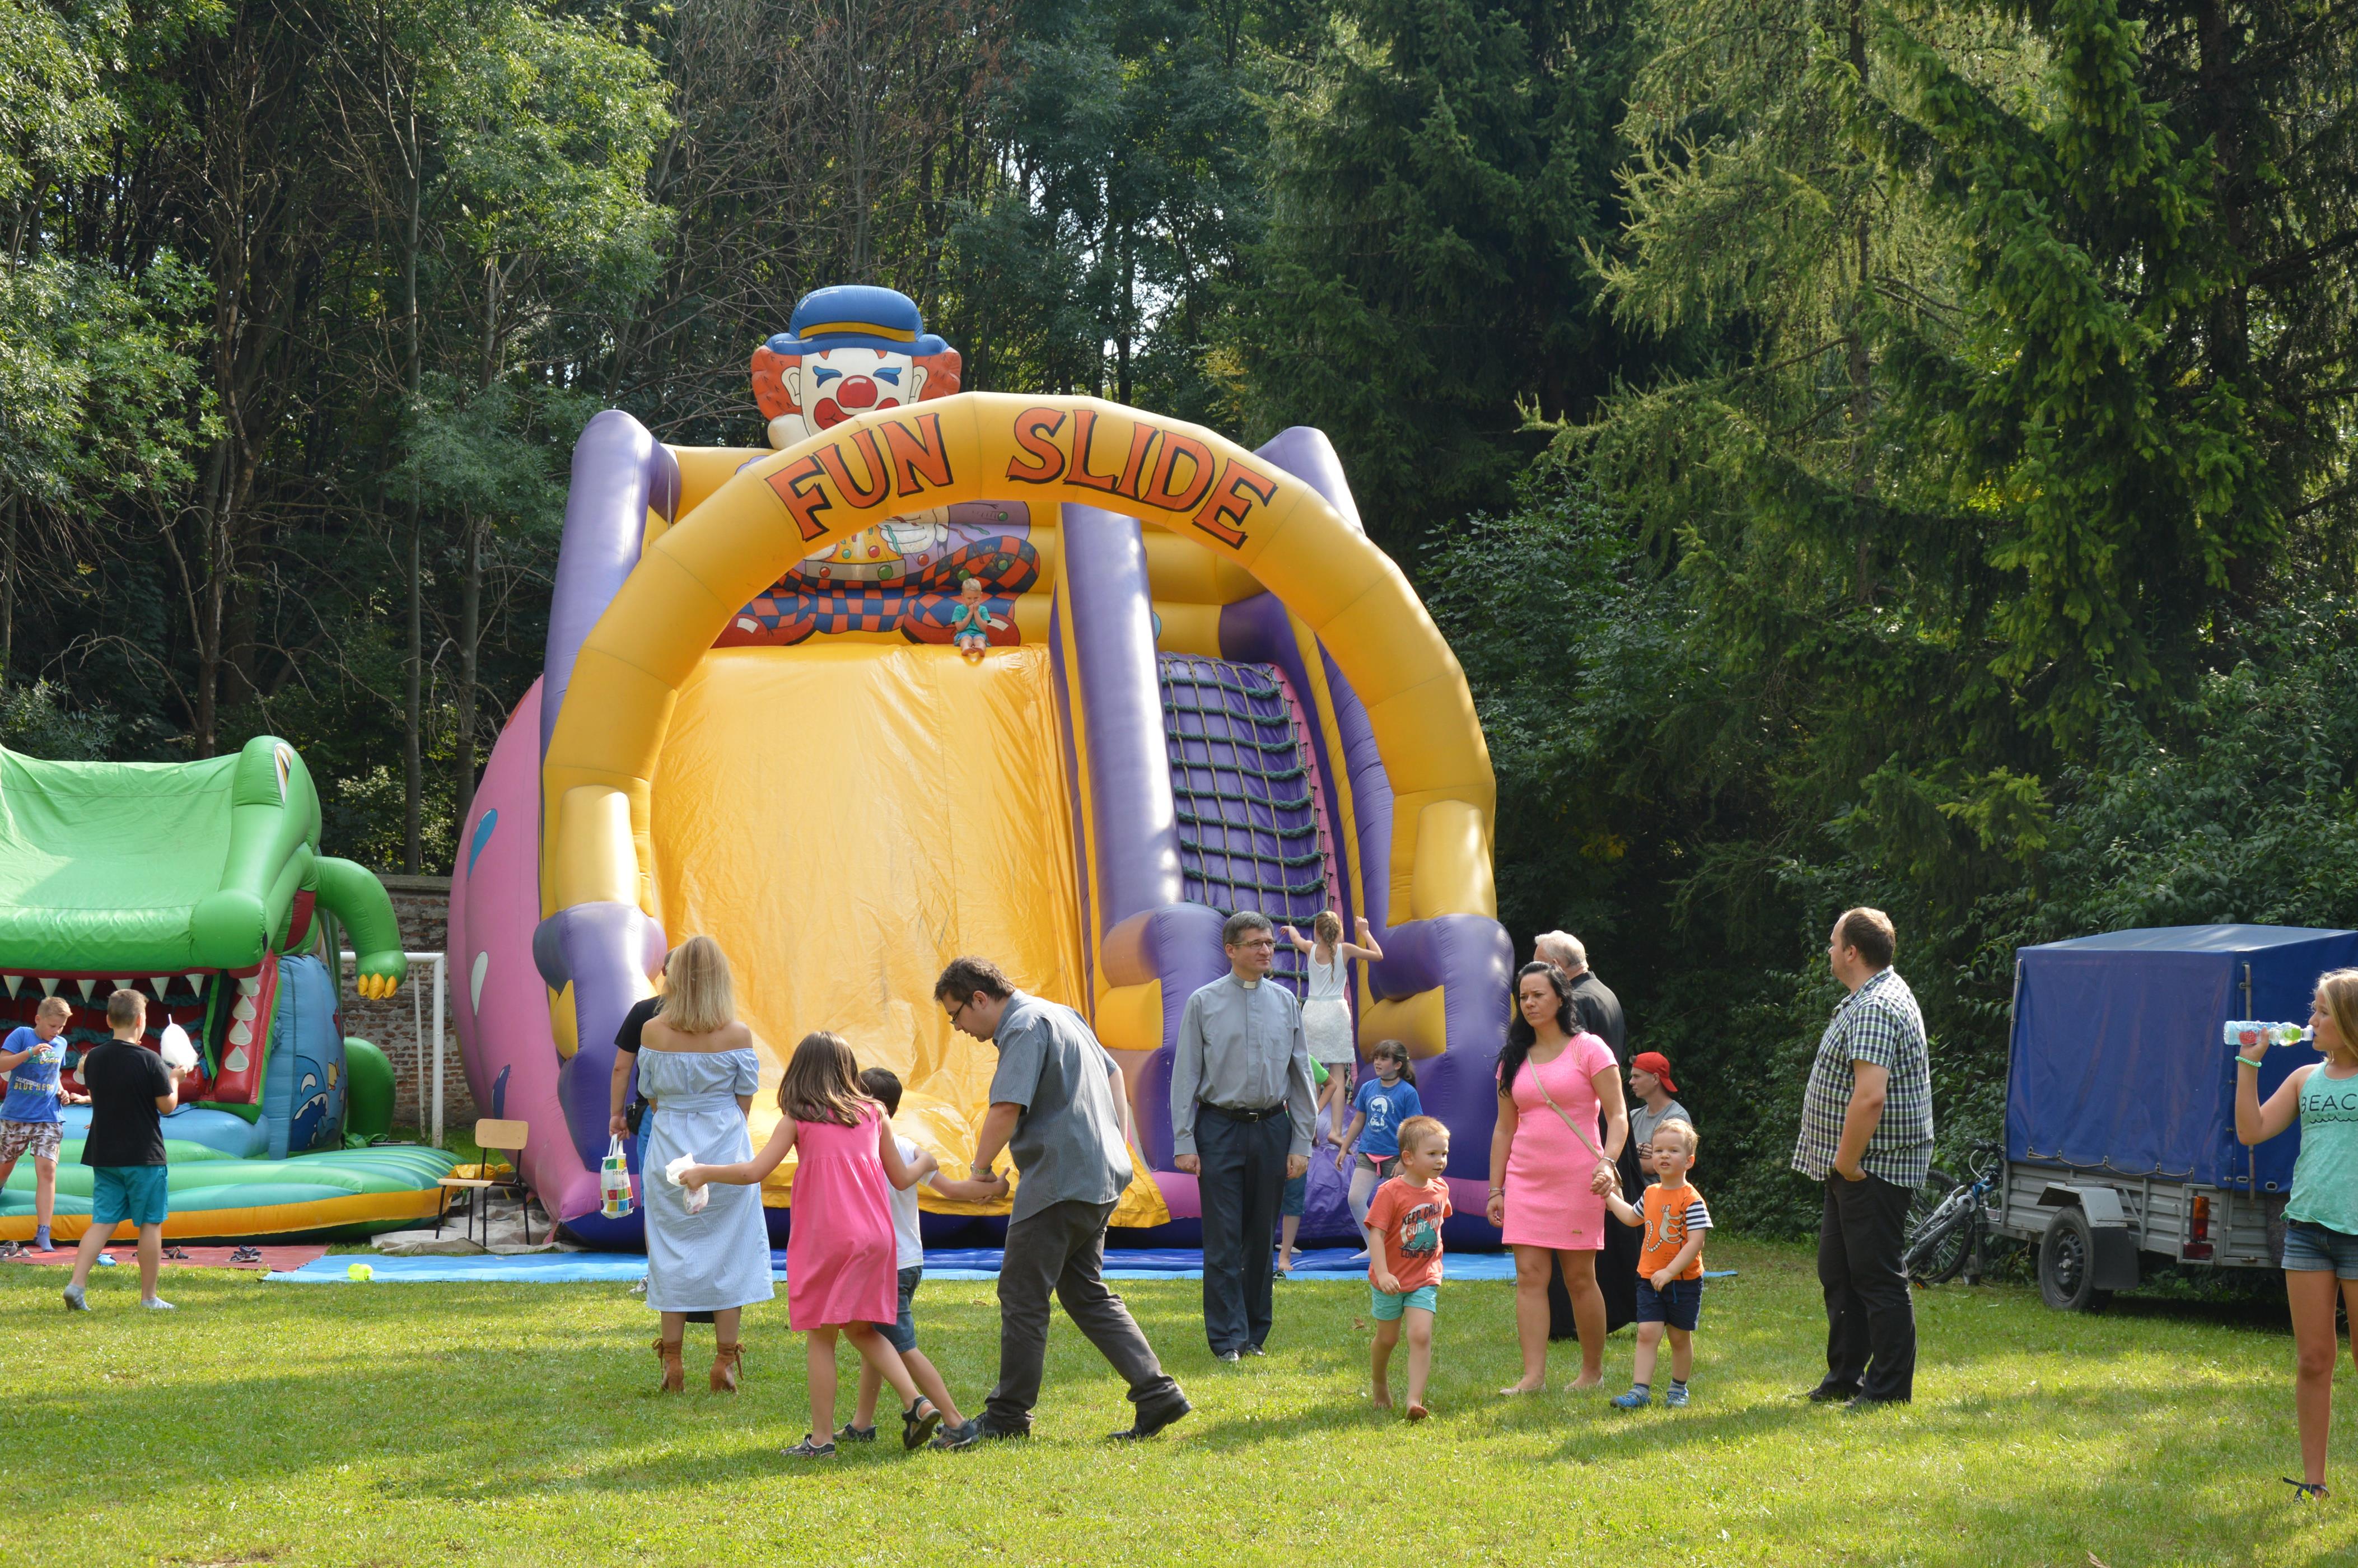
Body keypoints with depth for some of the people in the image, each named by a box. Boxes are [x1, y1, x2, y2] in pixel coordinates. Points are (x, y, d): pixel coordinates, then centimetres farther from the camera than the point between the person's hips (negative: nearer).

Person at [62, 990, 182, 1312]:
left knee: (103, 1222, 8)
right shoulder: (149, 1060, -14)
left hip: (103, 1153, 5)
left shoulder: (94, 1058, 2)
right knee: (150, 1224, 5)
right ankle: (149, 1297, 8)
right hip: (144, 1155, -5)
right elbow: (167, 1106, -9)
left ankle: (76, 1284, -7)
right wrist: (174, 1079, 10)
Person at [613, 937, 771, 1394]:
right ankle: (725, 1362, 6)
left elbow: (649, 1093, 5)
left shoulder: (652, 1031, -6)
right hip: (726, 1150, -1)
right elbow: (744, 1099, 0)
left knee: (672, 1253, 10)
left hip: (668, 1150, 2)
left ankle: (672, 1363, 10)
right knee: (729, 1250, 7)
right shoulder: (738, 1035, -10)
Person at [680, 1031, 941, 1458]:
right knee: (861, 1328, 19)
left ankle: (821, 1439, 6)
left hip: (826, 1240, -4)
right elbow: (901, 1179, 17)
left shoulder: (799, 1120, 1)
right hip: (875, 1238, 4)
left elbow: (753, 1172, -6)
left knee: (821, 1336, 5)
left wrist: (703, 1173, 9)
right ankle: (916, 1402, 3)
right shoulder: (873, 1115, 11)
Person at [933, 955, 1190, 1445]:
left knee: (1022, 1296, -1)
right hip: (1100, 1178, 10)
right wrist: (1120, 1140, 19)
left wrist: (980, 1170, -10)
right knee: (1086, 1294, 14)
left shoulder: (1025, 1028, -13)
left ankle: (1008, 1414, 5)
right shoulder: (1059, 1014, 19)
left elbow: (1006, 1109, -23)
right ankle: (1156, 1393, 7)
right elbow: (1112, 1072, 27)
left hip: (1060, 1181, -10)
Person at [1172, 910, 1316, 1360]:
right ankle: (1228, 1339, 0)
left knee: (1262, 1236, 8)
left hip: (1272, 1126, 3)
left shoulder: (1285, 1002, 8)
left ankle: (1256, 1334, 18)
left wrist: (1301, 1144, 5)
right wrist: (1184, 1143, -6)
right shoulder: (1204, 1003, 0)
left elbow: (1301, 1074, 10)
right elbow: (1185, 1075, 0)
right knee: (1224, 1239, -4)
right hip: (1220, 1127, -3)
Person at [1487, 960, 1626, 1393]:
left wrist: (1607, 1163, -22)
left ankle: (1593, 1371, 14)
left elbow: (1617, 1117, -6)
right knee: (1529, 1276, -5)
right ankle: (1533, 1375, -7)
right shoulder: (1514, 1060, 12)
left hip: (1578, 1179, -4)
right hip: (1526, 1181, 4)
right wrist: (1495, 1190, 10)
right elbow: (1504, 1129, 14)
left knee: (1580, 1277, 1)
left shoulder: (1588, 1049, -2)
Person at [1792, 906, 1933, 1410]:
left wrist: (1848, 1162, -22)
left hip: (1873, 1169, -11)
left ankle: (1889, 1388, 0)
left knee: (1878, 1276, -5)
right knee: (1838, 1273, 17)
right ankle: (1845, 1376, 26)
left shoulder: (1876, 1009, -20)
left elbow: (1870, 1096, -30)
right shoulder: (1870, 999, 16)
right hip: (1854, 1169, 11)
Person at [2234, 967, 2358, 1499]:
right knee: (2313, 1360, 6)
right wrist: (2249, 1063, 2)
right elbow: (2252, 1131, 6)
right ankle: (2312, 1480, 12)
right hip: (2306, 1228, 4)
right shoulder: (2306, 1079, 12)